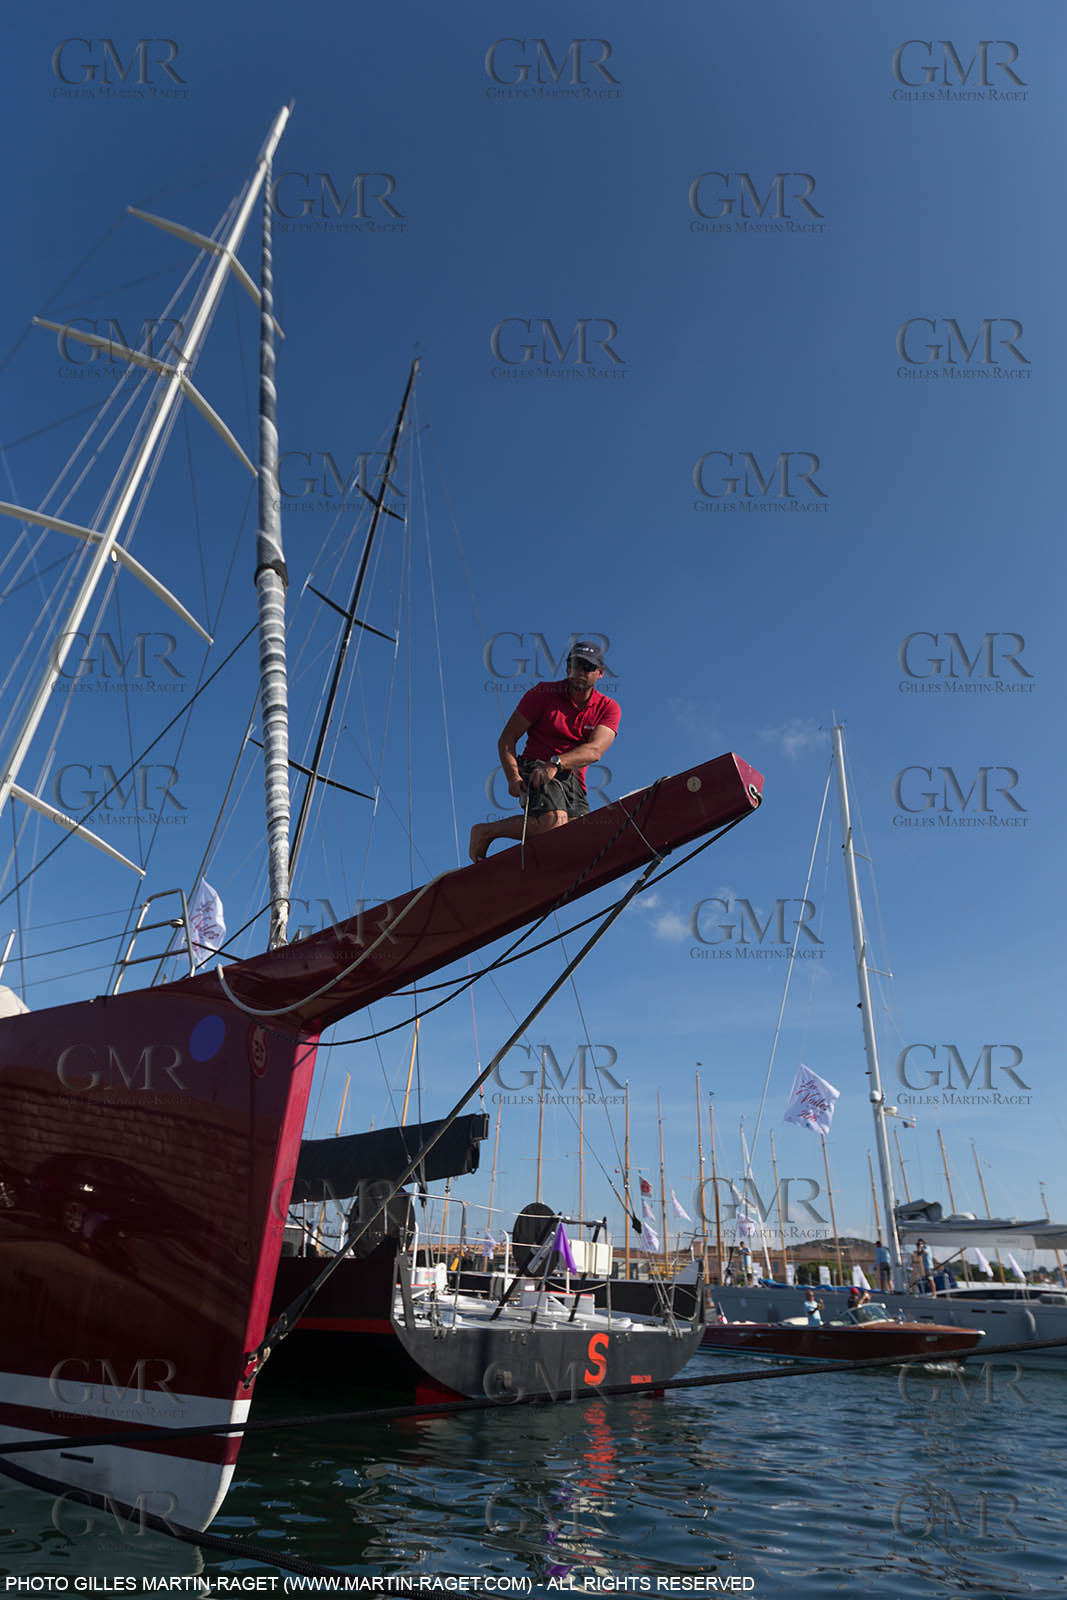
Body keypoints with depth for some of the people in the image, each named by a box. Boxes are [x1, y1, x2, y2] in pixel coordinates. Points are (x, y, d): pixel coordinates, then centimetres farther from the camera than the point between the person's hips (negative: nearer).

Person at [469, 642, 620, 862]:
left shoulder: (609, 708, 6)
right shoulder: (543, 693, 1)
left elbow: (595, 750, -12)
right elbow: (507, 738, 0)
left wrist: (556, 763, -30)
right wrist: (513, 777, -16)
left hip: (573, 780, 3)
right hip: (534, 768, -3)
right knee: (553, 822, -31)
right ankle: (485, 832, -10)